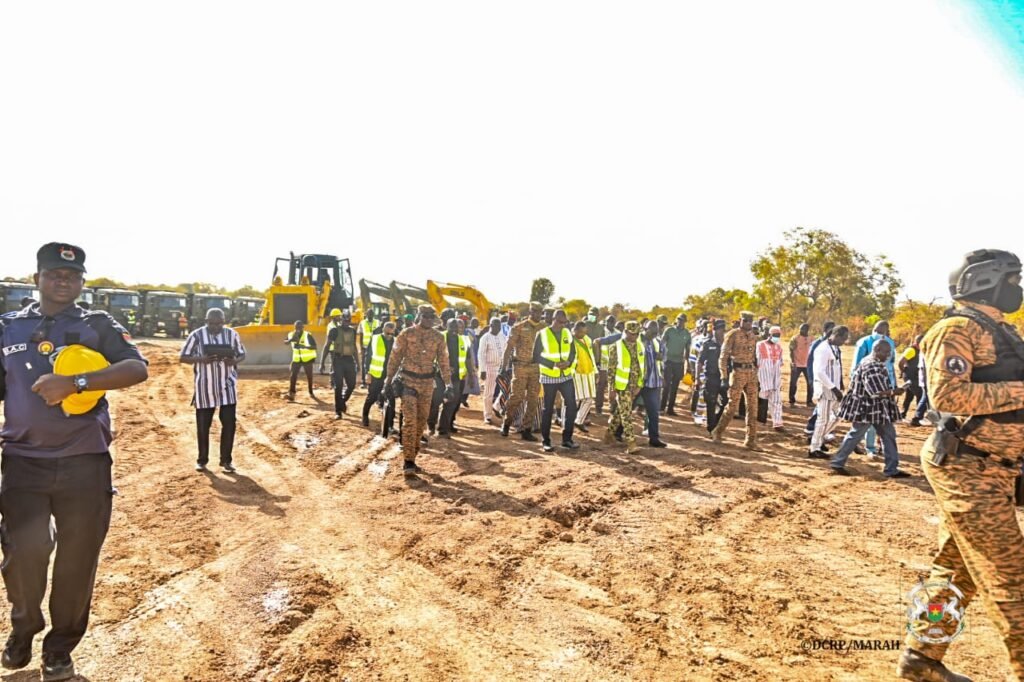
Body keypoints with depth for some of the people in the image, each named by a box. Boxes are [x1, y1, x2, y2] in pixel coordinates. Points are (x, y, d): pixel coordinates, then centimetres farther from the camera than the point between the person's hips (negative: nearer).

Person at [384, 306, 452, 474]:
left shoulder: (438, 337, 3)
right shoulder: (406, 333, -5)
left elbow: (443, 361, 8)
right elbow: (395, 357, 0)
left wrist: (449, 384, 5)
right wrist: (389, 380, 0)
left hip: (427, 382, 4)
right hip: (408, 380, -4)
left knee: (421, 421, 9)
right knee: (410, 420, -12)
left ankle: (412, 457, 21)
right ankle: (408, 461, -9)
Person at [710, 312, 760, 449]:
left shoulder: (754, 337, 12)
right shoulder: (733, 335, -6)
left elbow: (755, 355, 19)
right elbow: (723, 355, -7)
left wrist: (756, 371, 12)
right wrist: (724, 375, -12)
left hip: (752, 373, 6)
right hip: (737, 372, -5)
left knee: (752, 407, 4)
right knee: (732, 405, -3)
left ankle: (751, 439, 10)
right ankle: (717, 432, 15)